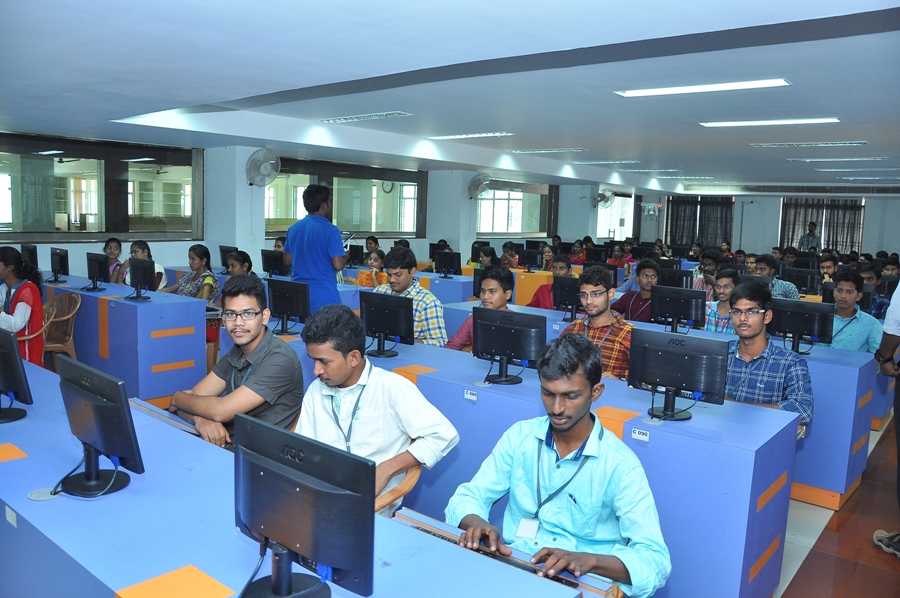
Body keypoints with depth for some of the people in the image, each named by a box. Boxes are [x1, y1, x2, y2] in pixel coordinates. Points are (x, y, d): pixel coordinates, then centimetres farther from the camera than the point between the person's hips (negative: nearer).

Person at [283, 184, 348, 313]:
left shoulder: (293, 228, 6)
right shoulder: (330, 230, -13)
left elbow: (288, 261, 14)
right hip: (323, 295, -6)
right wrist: (345, 255, 4)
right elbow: (338, 265, -16)